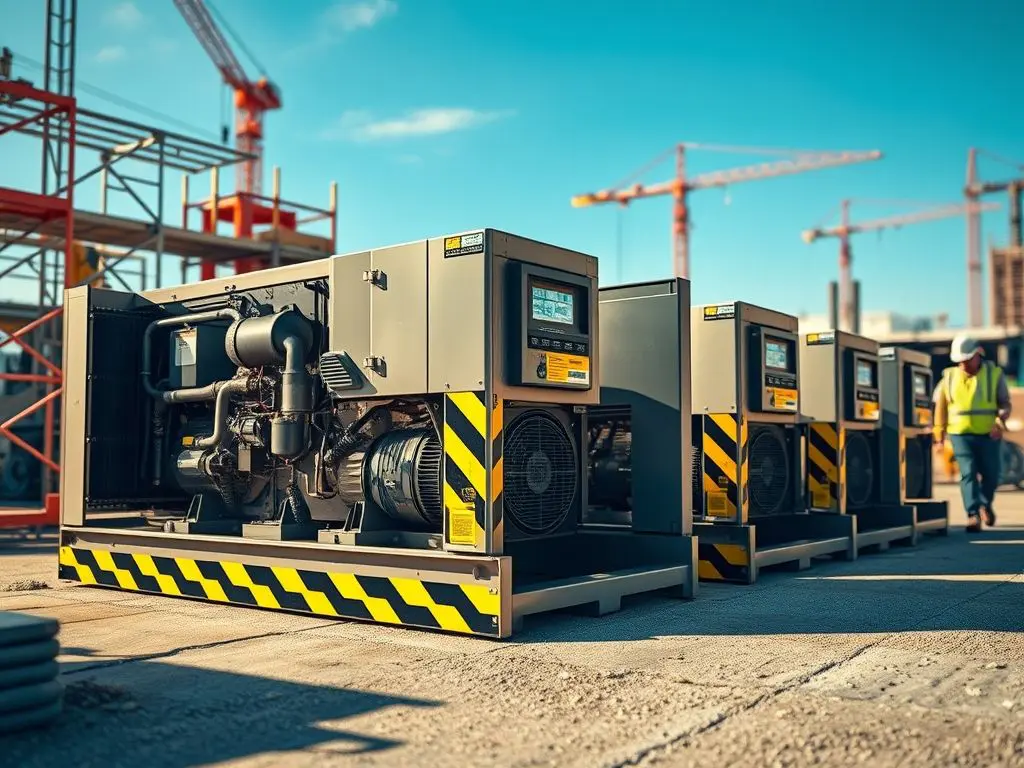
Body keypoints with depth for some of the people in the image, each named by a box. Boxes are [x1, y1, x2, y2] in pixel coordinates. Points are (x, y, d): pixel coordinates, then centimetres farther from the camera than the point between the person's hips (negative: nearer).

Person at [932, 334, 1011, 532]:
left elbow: (1005, 403, 3)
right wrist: (939, 436, 10)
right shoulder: (949, 377, 5)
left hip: (988, 435, 1)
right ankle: (973, 515, -13)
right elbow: (940, 408, 12)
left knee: (990, 474, 10)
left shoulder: (994, 374, 3)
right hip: (960, 434, 0)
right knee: (968, 473, -11)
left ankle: (985, 504, 38)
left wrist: (1000, 420, -18)